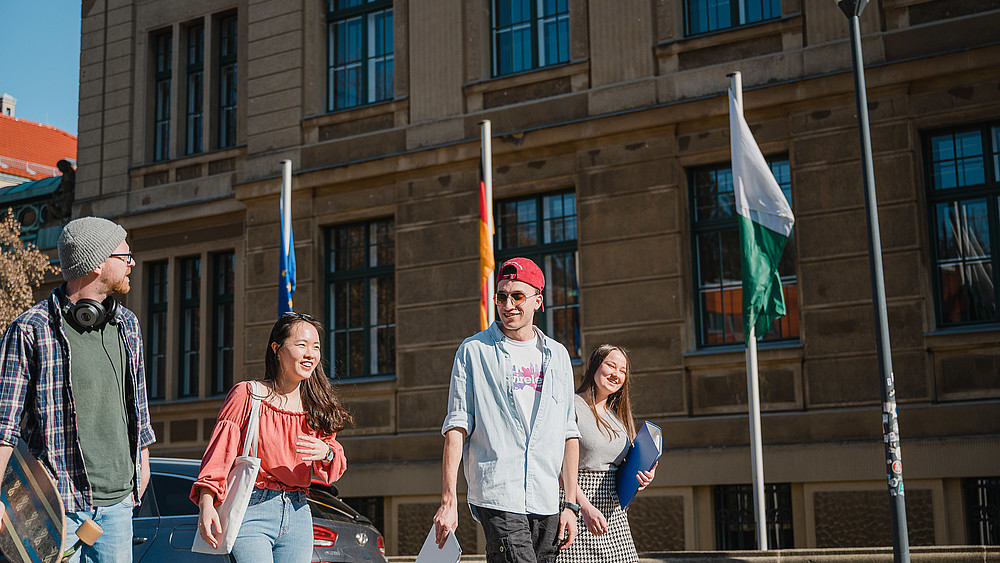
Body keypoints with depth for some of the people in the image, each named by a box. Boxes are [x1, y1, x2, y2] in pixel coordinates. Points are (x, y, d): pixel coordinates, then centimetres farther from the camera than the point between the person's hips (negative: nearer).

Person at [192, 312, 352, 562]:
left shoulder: (317, 406, 11)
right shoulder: (247, 394, -2)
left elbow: (338, 465, 13)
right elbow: (219, 451, -7)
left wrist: (326, 453, -12)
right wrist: (206, 503, -20)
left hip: (297, 514, 5)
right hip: (251, 511, -5)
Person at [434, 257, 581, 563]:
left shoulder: (557, 356, 14)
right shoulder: (473, 351, 4)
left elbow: (568, 434, 15)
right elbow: (456, 428, -1)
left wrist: (570, 504, 9)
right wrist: (448, 501, -8)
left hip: (546, 503, 4)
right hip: (497, 497, -4)